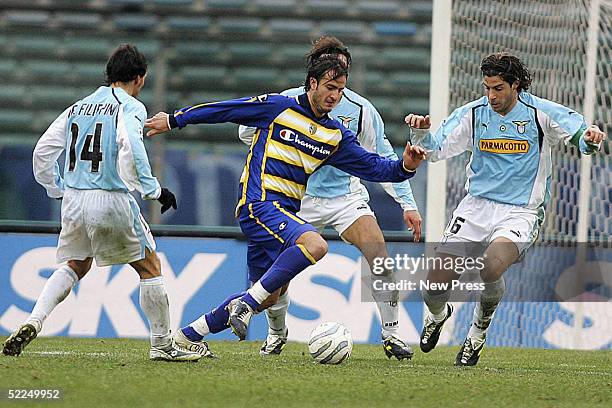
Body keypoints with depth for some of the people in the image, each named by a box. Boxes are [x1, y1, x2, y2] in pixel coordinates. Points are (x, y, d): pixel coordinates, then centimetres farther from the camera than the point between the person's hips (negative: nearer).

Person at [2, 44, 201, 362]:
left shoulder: (77, 109, 16)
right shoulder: (130, 107, -3)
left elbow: (42, 153, 13)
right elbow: (131, 150, -22)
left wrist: (59, 189, 22)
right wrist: (154, 190, -15)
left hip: (73, 201, 6)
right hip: (112, 200, -6)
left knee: (73, 266, 20)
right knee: (149, 267, 9)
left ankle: (32, 323, -2)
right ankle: (162, 345, 12)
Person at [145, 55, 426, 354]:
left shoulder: (336, 135, 13)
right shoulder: (278, 107, -3)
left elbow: (372, 166, 11)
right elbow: (222, 110, 4)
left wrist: (404, 166, -8)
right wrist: (175, 120, 9)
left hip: (284, 213, 8)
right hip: (259, 203, -8)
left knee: (267, 298, 10)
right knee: (315, 244, -31)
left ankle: (189, 335, 24)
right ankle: (247, 302, -25)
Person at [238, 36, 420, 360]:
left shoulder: (360, 109, -8)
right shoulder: (290, 101, -10)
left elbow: (384, 160, 0)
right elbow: (247, 130, 2)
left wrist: (407, 204, -5)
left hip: (347, 196, 0)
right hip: (300, 197, 0)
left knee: (380, 257, -19)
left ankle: (391, 336, -8)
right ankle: (276, 333, 22)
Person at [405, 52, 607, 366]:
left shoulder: (541, 113, -5)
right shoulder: (473, 113, 3)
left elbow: (580, 135, -11)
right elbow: (435, 150, 4)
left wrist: (590, 138, -36)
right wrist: (420, 131, -18)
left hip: (520, 212, -3)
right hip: (476, 207, 3)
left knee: (492, 267, -33)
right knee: (436, 283, -8)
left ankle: (479, 330, -3)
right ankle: (437, 315, 33)